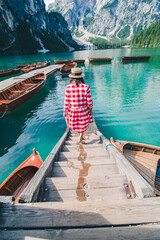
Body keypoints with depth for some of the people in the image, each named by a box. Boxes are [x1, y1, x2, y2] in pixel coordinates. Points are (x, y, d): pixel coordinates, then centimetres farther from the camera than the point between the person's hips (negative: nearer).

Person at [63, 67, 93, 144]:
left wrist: (65, 112, 3)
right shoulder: (86, 87, -17)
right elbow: (89, 101, -11)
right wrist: (91, 110, 6)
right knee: (83, 124, 25)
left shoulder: (68, 88, -17)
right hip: (84, 111, -1)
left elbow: (66, 102, -11)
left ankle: (81, 136, 47)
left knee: (75, 123, 28)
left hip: (73, 111, 1)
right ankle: (80, 138, 30)